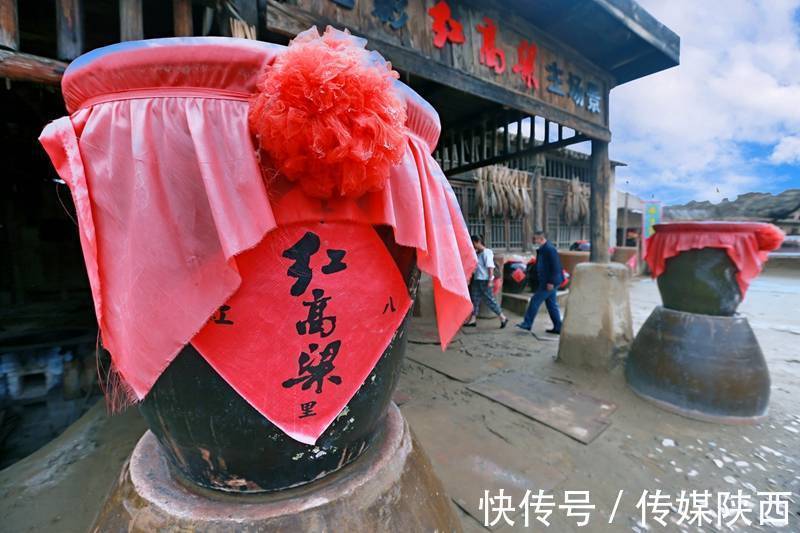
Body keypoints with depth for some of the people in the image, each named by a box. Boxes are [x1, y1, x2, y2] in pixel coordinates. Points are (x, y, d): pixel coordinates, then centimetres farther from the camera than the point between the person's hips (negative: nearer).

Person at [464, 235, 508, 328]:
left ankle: (503, 318, 10)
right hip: (477, 279, 9)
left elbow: (490, 267, -17)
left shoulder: (486, 252, -13)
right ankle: (473, 320, 15)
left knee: (489, 300, -3)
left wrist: (490, 280, -20)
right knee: (475, 299, 9)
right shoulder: (477, 253, 12)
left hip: (485, 280, -9)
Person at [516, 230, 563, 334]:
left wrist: (551, 282, -21)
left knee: (535, 301, -5)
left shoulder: (550, 249, -17)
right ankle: (558, 328, 21)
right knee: (552, 305, 13)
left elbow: (555, 267, -21)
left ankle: (527, 324, 3)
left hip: (549, 283, -10)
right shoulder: (542, 250, 13)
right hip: (547, 281, 10)